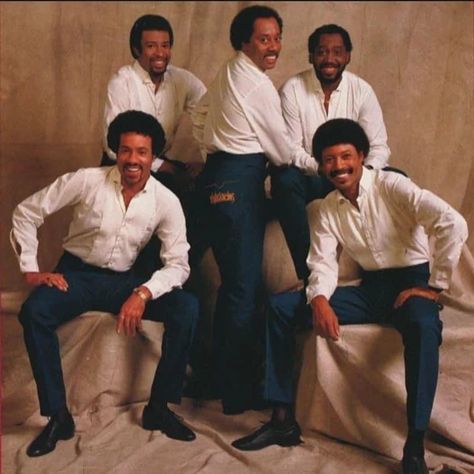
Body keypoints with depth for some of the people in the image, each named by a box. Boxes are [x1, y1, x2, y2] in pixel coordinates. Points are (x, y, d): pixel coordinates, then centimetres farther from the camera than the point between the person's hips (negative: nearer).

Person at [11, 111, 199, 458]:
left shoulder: (166, 202, -9)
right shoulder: (86, 181, -13)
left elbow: (178, 263, -9)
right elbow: (27, 212, -5)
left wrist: (143, 293, -26)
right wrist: (31, 269, -11)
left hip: (124, 279, 2)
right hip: (77, 274, -1)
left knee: (187, 307, -23)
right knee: (34, 312, -33)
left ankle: (159, 408, -9)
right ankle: (59, 417, -19)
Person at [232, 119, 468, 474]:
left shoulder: (391, 186, -12)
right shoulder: (328, 209, 6)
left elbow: (454, 224, -23)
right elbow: (322, 264, -1)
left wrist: (435, 286, -19)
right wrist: (319, 300, -23)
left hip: (411, 283, -5)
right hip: (370, 288, 6)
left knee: (423, 325, -42)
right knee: (280, 306, -8)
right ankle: (283, 418, -5)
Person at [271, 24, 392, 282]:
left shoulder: (362, 91, -4)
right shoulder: (292, 89, -11)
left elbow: (378, 146, -6)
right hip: (307, 177, -2)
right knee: (285, 180, -37)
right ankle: (309, 276, -30)